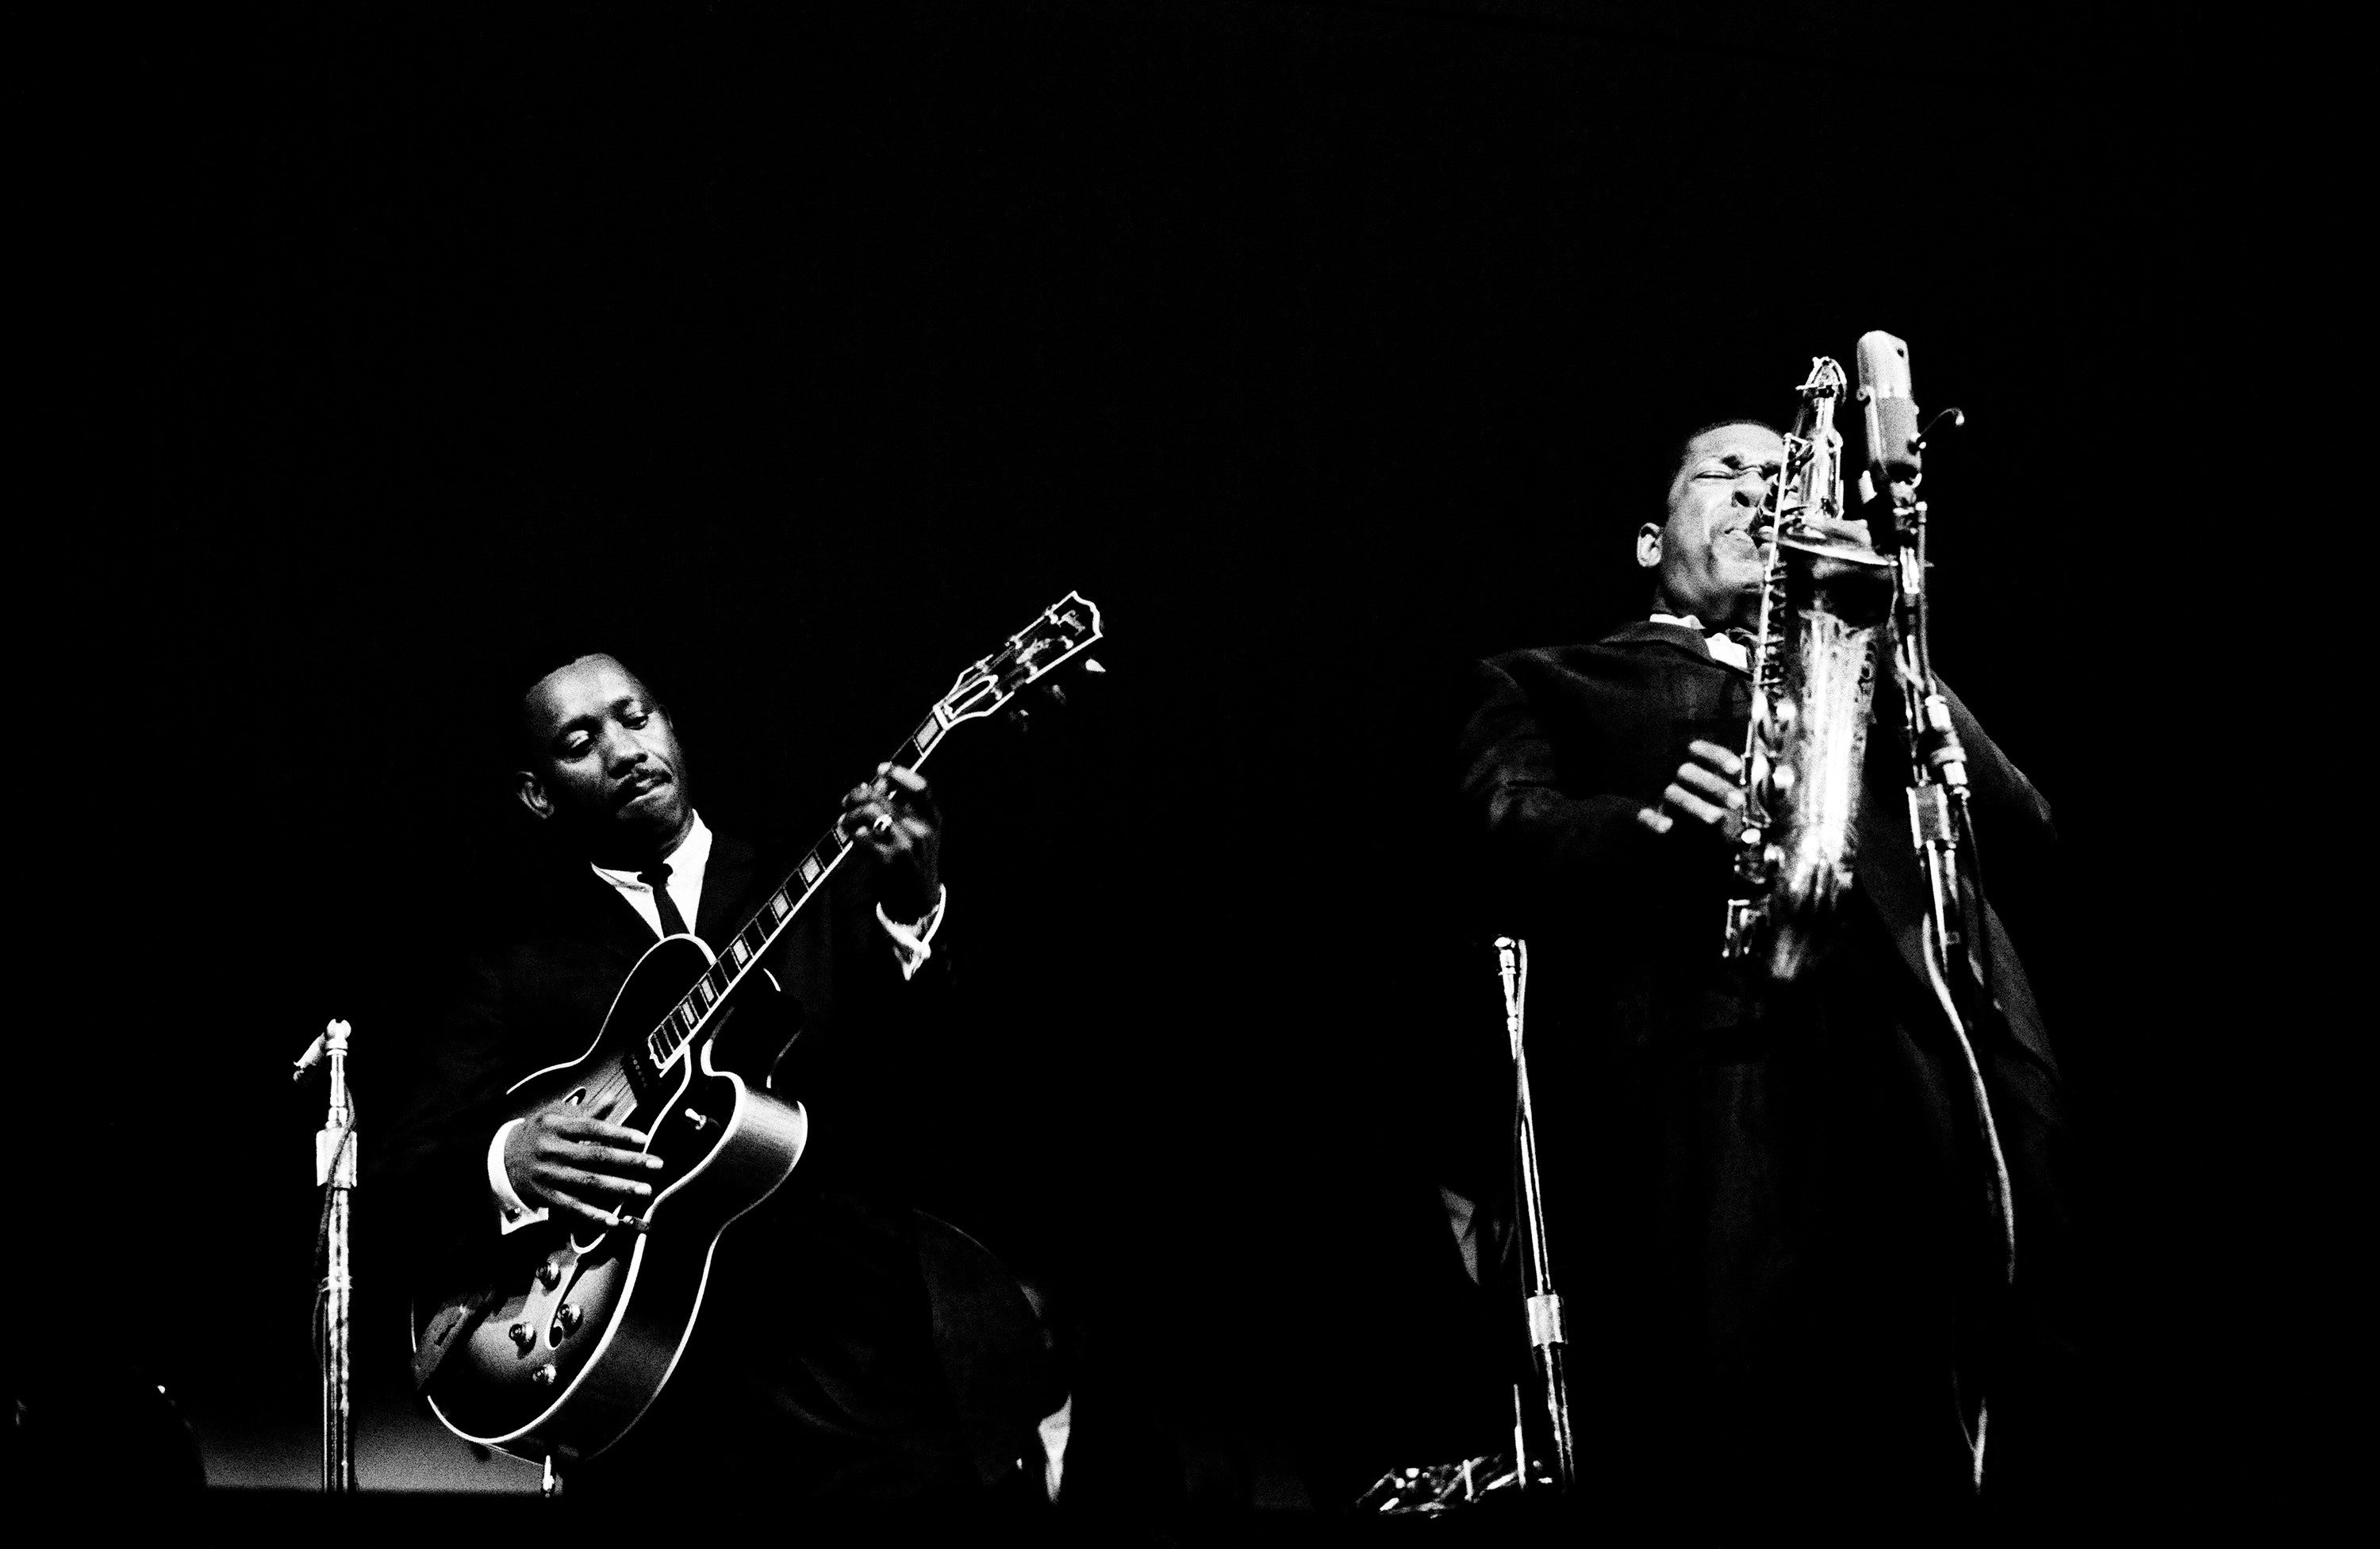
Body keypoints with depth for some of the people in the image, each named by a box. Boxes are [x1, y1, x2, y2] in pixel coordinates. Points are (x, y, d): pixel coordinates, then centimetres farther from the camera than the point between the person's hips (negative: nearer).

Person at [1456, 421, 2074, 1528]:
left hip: (1904, 1092, 3)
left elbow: (2018, 828, 18)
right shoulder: (1551, 685, 26)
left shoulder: (1864, 675, 35)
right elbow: (1513, 836, 5)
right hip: (1686, 1091, -2)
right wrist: (1665, 824, -15)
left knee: (1906, 1474, -13)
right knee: (1713, 1475, -20)